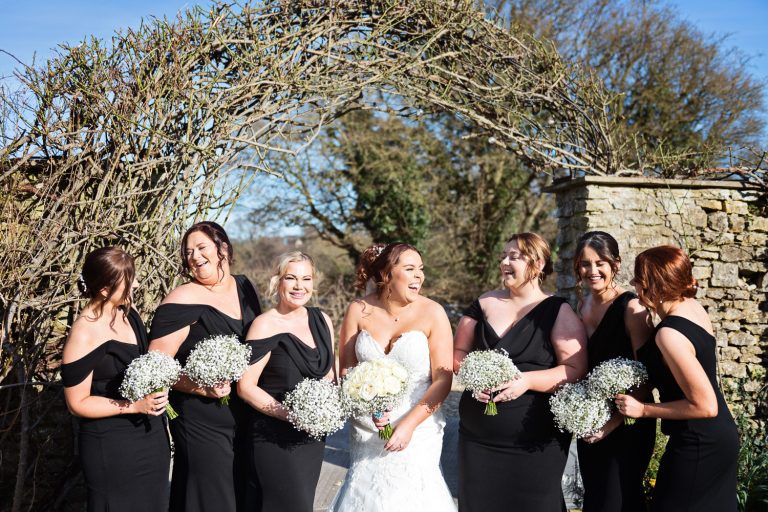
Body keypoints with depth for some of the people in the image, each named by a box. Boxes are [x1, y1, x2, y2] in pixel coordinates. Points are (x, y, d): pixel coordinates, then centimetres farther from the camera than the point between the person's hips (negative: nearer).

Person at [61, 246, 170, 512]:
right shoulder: (84, 336, -20)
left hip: (151, 437, 7)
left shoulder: (127, 313, 2)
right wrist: (135, 405, -20)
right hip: (112, 448, -7)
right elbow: (77, 403, -14)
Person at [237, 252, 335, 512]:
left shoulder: (322, 321, 5)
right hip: (276, 439, -6)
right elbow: (246, 386, -14)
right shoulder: (265, 325, -12)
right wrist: (292, 414, -21)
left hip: (313, 437, 6)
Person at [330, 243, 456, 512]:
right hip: (366, 432, 2)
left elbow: (442, 380, -10)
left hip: (416, 431, -2)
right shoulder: (359, 311, -4)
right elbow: (346, 369, 3)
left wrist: (409, 424, -17)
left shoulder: (432, 313, -10)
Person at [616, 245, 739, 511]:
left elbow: (705, 405, -25)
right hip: (718, 438, 9)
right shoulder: (692, 306, 0)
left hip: (699, 448, -9)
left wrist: (643, 409, -18)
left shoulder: (670, 335, -27)